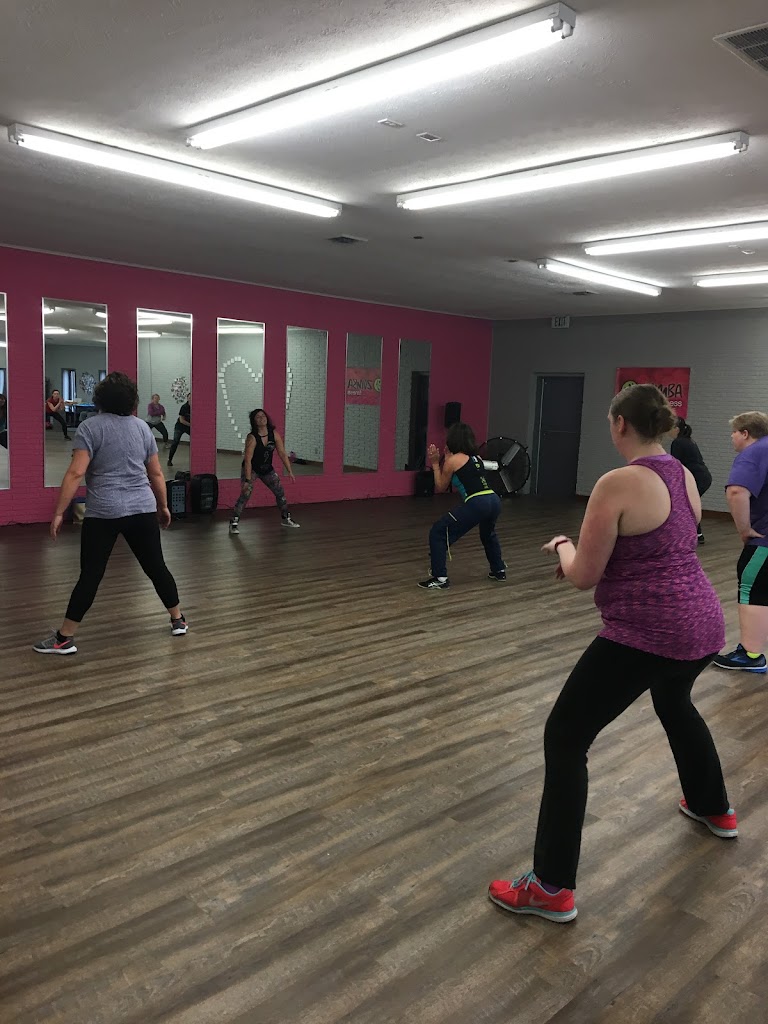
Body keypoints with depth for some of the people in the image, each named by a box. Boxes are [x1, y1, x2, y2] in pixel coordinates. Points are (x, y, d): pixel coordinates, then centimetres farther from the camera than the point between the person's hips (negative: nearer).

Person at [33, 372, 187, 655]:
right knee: (156, 567, 14)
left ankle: (64, 639, 7)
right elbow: (156, 473, 13)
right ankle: (178, 620, 24)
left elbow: (76, 474, -12)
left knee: (90, 575, 1)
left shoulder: (90, 427, -4)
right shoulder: (142, 427, 9)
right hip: (143, 510, 4)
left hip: (103, 513, -3)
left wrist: (59, 513, -9)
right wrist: (163, 506, 24)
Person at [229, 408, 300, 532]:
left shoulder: (274, 434, -10)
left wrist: (290, 471, -7)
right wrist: (248, 480, -31)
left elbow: (282, 453, -5)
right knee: (245, 494, -19)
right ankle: (234, 522, -11)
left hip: (267, 469, 5)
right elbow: (248, 460, -26)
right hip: (251, 469, -5)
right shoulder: (252, 438, -24)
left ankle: (286, 518, 27)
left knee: (280, 492, 9)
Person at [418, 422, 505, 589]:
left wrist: (435, 464, 22)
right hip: (494, 500, 8)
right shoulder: (476, 458, 21)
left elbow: (441, 487, 15)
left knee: (438, 532, 3)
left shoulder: (452, 460, 3)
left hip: (476, 504, -8)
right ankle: (499, 571, 46)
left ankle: (440, 578, -1)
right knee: (488, 534, 39)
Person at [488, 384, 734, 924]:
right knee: (674, 701, 38)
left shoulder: (618, 484, -17)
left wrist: (564, 547, 8)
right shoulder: (685, 477, 8)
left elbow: (583, 576, -13)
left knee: (565, 738, 0)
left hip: (646, 634, -9)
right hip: (702, 623, 9)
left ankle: (553, 888, 3)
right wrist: (586, 550, 22)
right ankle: (715, 809, 57)